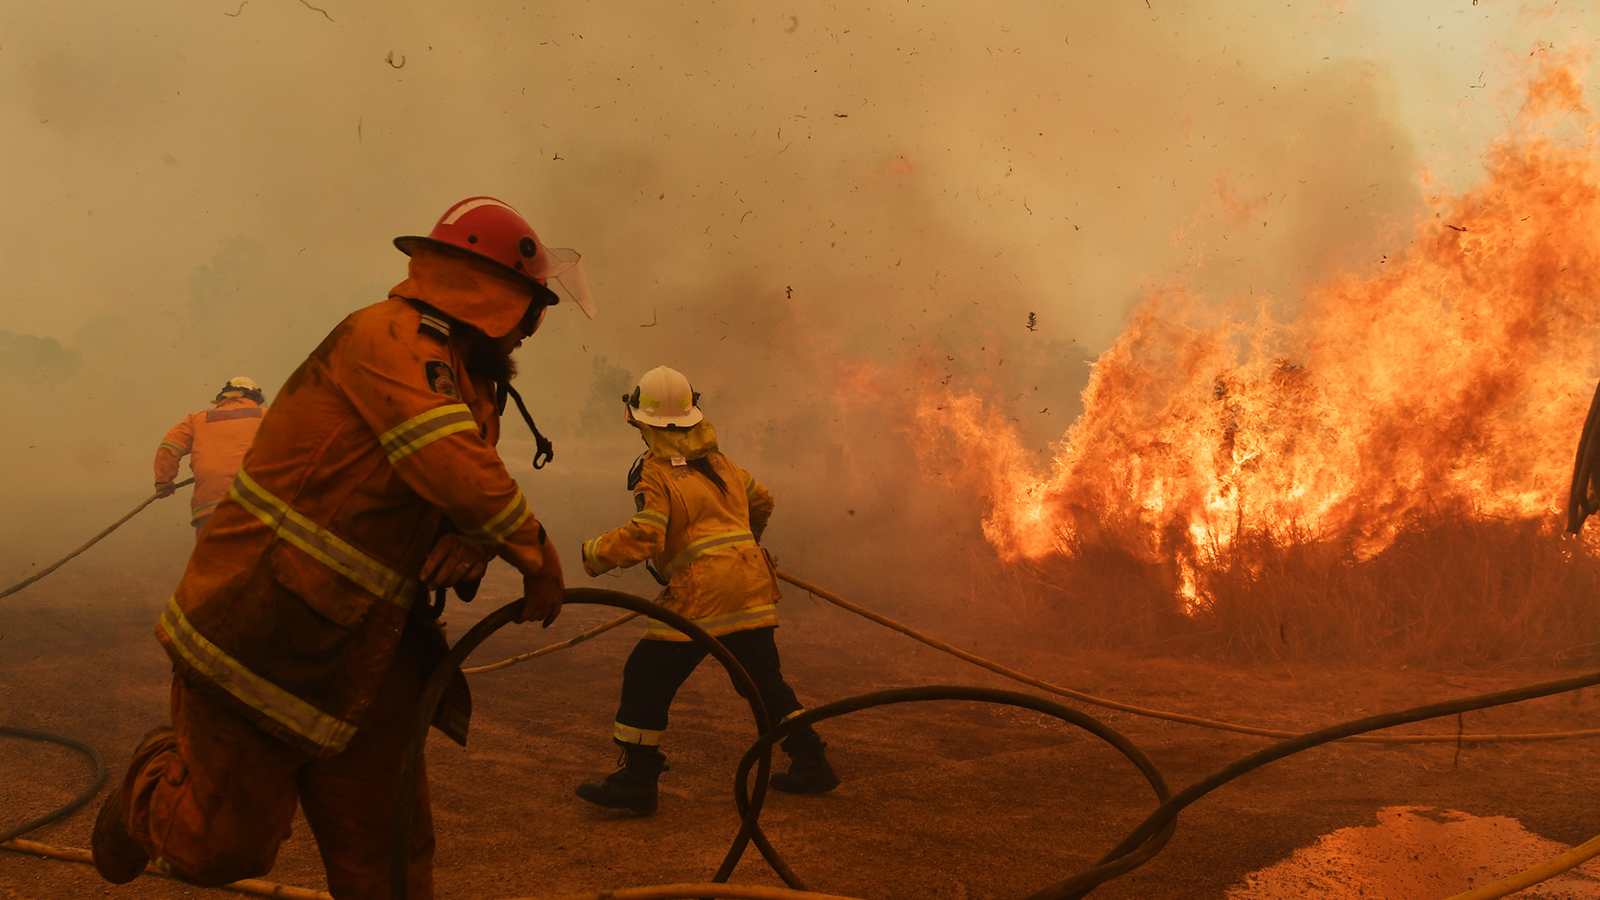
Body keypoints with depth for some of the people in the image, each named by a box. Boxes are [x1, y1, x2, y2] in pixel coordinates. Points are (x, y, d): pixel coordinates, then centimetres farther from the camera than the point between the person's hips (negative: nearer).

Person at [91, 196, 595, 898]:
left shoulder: (468, 381, 12)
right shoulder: (388, 337, -18)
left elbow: (474, 488, 8)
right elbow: (452, 467, -29)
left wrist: (470, 542, -16)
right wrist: (538, 557, -18)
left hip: (361, 656, 9)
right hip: (260, 635, -9)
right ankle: (156, 779, 35)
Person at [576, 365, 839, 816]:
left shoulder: (655, 472, -6)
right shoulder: (718, 461, 16)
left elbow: (643, 538, -16)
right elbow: (762, 500, 30)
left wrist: (595, 551, 0)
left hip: (702, 593, -7)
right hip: (752, 587, 7)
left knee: (646, 678, 1)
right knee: (765, 679, 18)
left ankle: (637, 780, 1)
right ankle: (811, 764, 22)